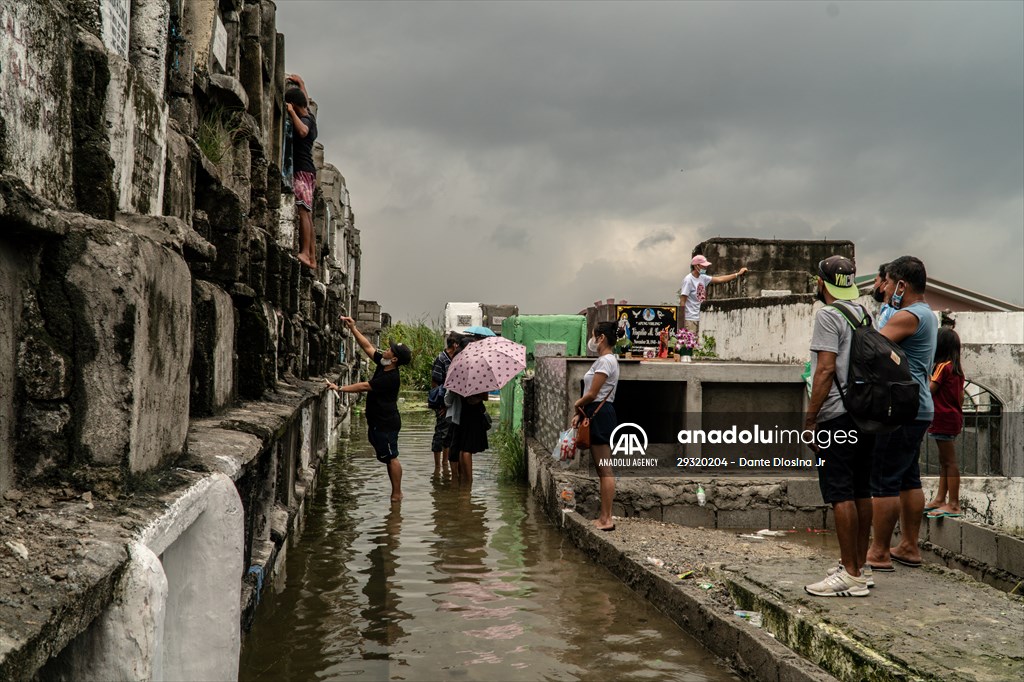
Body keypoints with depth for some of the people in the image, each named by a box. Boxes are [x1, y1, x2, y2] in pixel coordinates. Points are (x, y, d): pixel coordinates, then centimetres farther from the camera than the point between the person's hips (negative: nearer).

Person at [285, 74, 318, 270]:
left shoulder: (305, 120, -9)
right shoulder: (309, 116, 18)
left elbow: (302, 131, -35)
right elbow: (306, 100, 41)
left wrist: (291, 112, -26)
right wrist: (300, 83, 50)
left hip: (302, 170, -10)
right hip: (307, 171, 10)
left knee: (303, 211, -19)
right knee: (307, 214, 6)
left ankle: (305, 253, -29)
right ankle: (312, 258, 5)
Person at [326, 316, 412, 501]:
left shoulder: (391, 378, -23)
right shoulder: (382, 365, 3)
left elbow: (364, 386, -23)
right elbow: (367, 346, 11)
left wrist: (339, 388, -19)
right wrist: (353, 328, 8)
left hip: (386, 423, -10)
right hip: (379, 422, 10)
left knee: (391, 457, -5)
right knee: (388, 457, 12)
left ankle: (397, 493, 0)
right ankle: (396, 491, 18)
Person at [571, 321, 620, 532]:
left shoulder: (605, 361, -14)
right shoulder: (604, 360, 18)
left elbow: (592, 394, -17)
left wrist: (577, 405, 1)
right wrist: (580, 414, 11)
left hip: (601, 415, -11)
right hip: (597, 415, 11)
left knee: (604, 469, -8)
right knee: (601, 469, 12)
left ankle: (607, 519, -5)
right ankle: (604, 516, 16)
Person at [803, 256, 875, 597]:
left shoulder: (828, 315, -10)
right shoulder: (863, 313, 15)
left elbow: (826, 368, -17)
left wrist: (810, 418, -14)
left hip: (838, 416, -9)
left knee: (840, 494, -6)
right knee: (861, 492, 13)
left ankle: (851, 575, -5)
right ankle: (861, 566, 21)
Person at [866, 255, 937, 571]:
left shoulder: (908, 316, -15)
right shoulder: (927, 315, 17)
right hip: (918, 409, 11)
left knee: (884, 482, -5)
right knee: (909, 479, 15)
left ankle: (879, 553, -1)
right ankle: (909, 547, 23)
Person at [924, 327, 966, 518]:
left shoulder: (943, 367, -14)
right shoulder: (957, 369, 12)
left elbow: (929, 391, -16)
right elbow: (961, 396, 16)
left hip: (944, 419, -10)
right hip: (953, 418, 10)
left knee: (949, 461, -8)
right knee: (944, 461, 14)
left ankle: (953, 505, -7)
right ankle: (940, 499, 20)